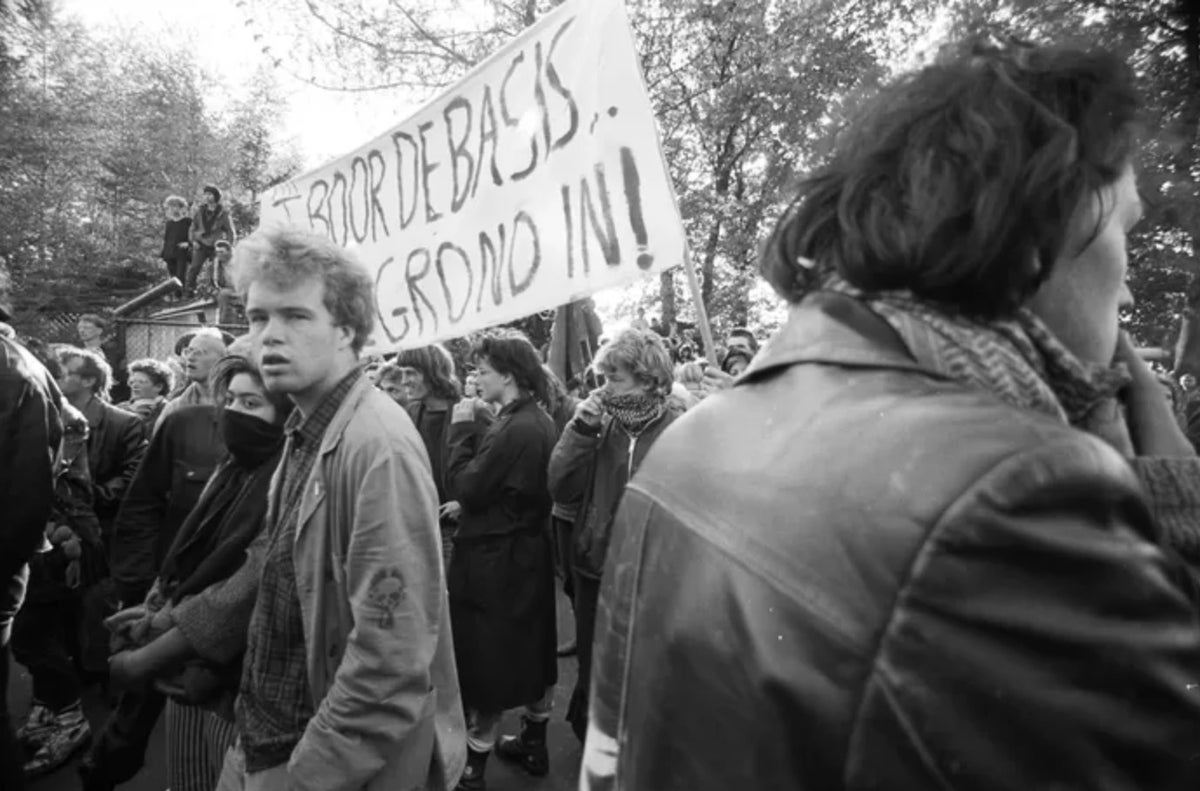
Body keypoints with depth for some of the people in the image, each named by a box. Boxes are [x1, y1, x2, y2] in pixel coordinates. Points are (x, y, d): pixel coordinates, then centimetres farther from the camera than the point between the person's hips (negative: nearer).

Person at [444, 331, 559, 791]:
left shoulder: (515, 429, -24)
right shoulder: (542, 422, 5)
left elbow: (466, 488, -19)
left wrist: (461, 429, -12)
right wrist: (466, 494, 7)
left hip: (495, 561, -9)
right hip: (530, 551, 9)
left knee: (487, 661, 5)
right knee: (530, 651, 20)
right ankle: (534, 745, 36)